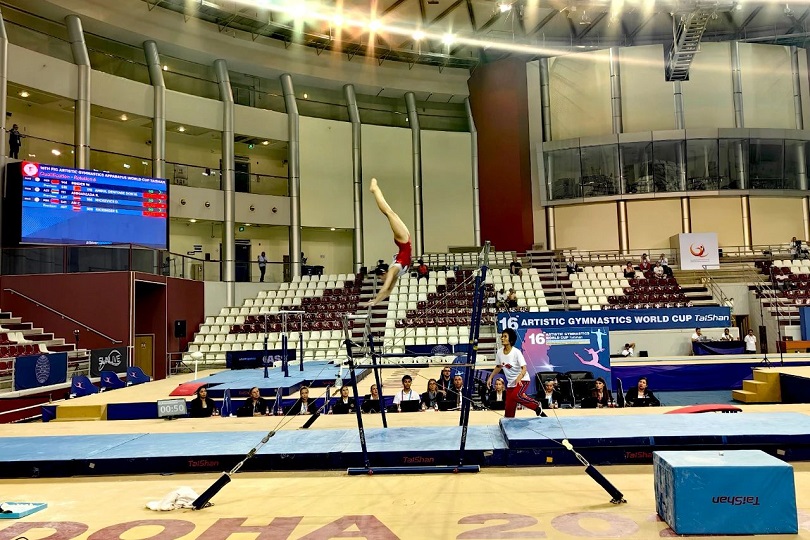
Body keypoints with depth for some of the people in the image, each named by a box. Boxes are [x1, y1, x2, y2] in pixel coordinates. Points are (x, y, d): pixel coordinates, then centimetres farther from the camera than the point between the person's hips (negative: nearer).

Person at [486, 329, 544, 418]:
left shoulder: (516, 352, -19)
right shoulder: (499, 352, -3)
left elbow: (524, 369, -24)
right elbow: (498, 367, 14)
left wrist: (519, 378, -43)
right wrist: (490, 377, 4)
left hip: (522, 380, -5)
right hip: (511, 383, 6)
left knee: (515, 396, -32)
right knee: (508, 409, 1)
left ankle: (537, 406, -11)